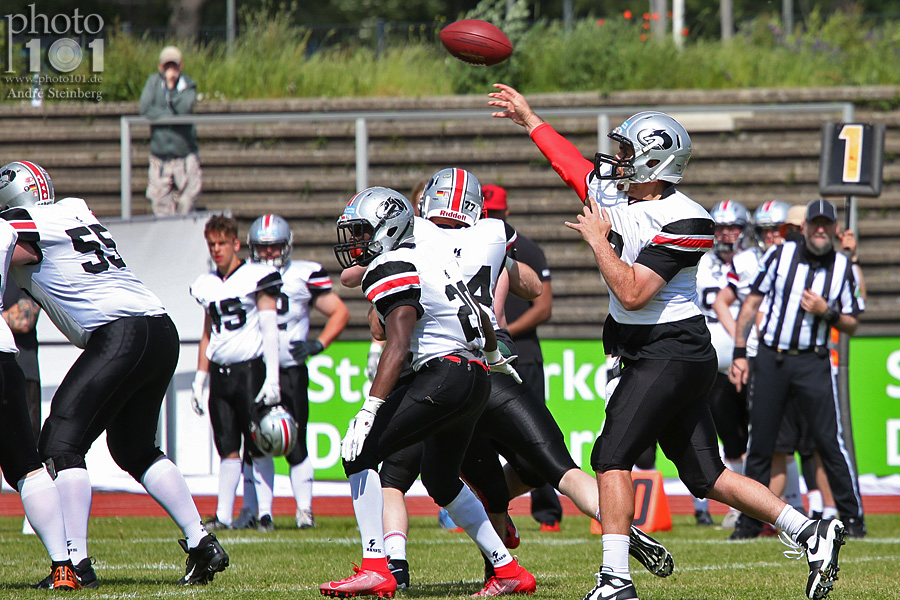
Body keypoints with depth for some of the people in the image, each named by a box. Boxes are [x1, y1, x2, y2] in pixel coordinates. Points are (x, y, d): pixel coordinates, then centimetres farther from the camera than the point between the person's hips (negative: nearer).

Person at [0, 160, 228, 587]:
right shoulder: (76, 213, 20)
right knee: (136, 449, 21)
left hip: (119, 337, -8)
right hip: (162, 333, 8)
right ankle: (202, 544, 16)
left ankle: (76, 559, -13)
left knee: (61, 443, -5)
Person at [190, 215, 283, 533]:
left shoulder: (256, 277, -4)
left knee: (258, 447, -4)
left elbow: (270, 330, -6)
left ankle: (265, 513, -1)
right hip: (220, 373, 5)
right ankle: (223, 515, 5)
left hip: (250, 370, -5)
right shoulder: (208, 286, 14)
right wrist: (199, 380, 16)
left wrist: (272, 378, -12)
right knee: (228, 448, 5)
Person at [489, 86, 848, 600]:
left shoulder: (681, 223, -17)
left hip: (671, 357, -9)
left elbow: (632, 293, -23)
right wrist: (528, 118, 31)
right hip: (659, 358, 9)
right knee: (706, 476, 9)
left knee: (612, 458, -13)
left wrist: (598, 239, -13)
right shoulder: (626, 200, 8)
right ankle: (811, 533, 11)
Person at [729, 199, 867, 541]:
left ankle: (852, 518, 0)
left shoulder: (843, 268, 4)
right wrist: (739, 354, 1)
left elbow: (852, 325, 8)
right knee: (759, 443, 4)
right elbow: (751, 303, 6)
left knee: (830, 441, -7)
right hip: (770, 359, 1)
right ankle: (750, 519, 14)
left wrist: (826, 312, -12)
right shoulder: (780, 255, 2)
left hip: (812, 362, -1)